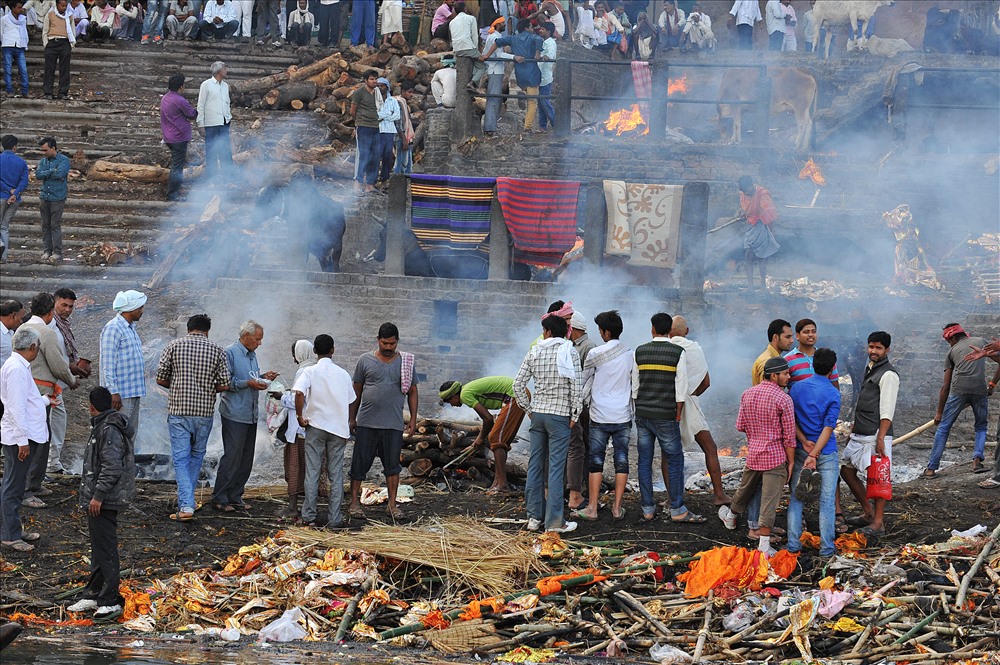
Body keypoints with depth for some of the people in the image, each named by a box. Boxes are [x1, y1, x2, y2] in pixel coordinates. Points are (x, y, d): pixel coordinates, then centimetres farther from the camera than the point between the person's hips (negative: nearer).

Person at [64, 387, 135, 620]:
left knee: (105, 550, -8)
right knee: (99, 548, 18)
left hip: (105, 502, -11)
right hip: (96, 498, 11)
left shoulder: (109, 430, -19)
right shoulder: (101, 426, 14)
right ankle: (94, 595, 26)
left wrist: (98, 496, -23)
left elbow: (111, 467, -24)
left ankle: (111, 601, -7)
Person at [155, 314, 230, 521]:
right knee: (197, 455, 18)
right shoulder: (217, 350, 1)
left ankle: (186, 505, -12)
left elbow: (160, 380, 0)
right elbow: (224, 385, -2)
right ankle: (186, 501, 24)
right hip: (205, 411, 1)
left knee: (181, 458, 1)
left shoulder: (173, 346, -1)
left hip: (178, 411, -1)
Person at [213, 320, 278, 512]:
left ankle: (235, 497, 16)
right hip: (234, 415, -9)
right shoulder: (230, 353, -10)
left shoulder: (252, 354, 16)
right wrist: (249, 383, -20)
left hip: (251, 415, 9)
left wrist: (262, 377, 6)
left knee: (246, 460, 9)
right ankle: (219, 498, -3)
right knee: (232, 457, -8)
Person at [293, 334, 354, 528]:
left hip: (316, 425, -2)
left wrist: (300, 416, -11)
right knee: (336, 474, 6)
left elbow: (299, 392, -23)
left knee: (312, 472, 5)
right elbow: (350, 403, 10)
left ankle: (309, 516, 5)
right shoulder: (343, 374, 5)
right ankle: (334, 518, 5)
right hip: (339, 428, 2)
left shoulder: (310, 372, -5)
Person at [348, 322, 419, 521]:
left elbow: (412, 392, 10)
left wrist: (413, 419, 4)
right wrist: (352, 418, 7)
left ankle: (392, 505, 9)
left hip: (393, 424, 1)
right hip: (366, 423, -1)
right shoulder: (365, 360, 3)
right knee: (360, 464, 1)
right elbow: (356, 391, 8)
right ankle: (354, 503, 7)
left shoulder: (406, 362, 6)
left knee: (392, 465, 3)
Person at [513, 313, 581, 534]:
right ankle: (554, 521, -4)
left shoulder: (534, 353, 3)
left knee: (535, 465, 10)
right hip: (560, 415, -4)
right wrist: (575, 415, -2)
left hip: (537, 414, 4)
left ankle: (534, 516, 14)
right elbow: (576, 387, -11)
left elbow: (518, 384, 3)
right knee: (556, 468, -3)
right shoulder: (570, 353, -6)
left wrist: (528, 408, 13)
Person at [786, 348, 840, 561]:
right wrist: (814, 454, -16)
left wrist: (804, 441, -8)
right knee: (827, 501, 1)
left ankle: (793, 543, 9)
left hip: (800, 449, 3)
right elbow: (828, 428, -15)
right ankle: (827, 548, 1)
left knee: (796, 498, 11)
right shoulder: (833, 394, -11)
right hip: (826, 453, -3)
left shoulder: (797, 387, 0)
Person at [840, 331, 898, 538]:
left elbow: (887, 411, -17)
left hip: (875, 435, -10)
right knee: (846, 470, 13)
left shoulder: (888, 374, -11)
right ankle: (869, 513, 22)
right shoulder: (870, 370, 18)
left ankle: (878, 523, -1)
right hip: (860, 434, 10)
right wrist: (854, 427, 25)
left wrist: (881, 438, -23)